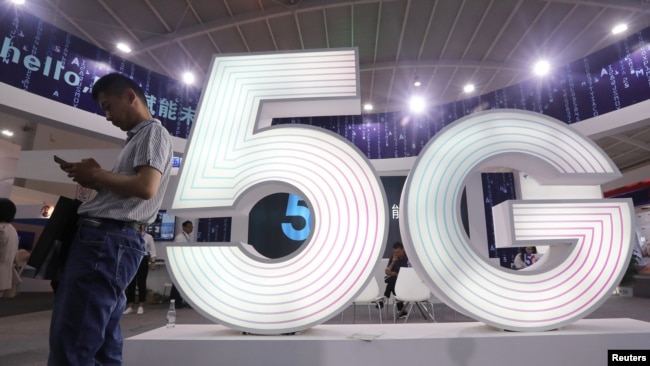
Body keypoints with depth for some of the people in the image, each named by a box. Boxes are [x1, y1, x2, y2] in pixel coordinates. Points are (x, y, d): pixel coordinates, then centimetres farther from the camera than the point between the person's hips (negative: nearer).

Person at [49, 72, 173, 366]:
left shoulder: (153, 132, -4)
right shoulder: (137, 139, 26)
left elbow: (145, 187, -20)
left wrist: (96, 174, -7)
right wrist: (94, 179, 10)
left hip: (109, 240, -10)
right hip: (100, 238, 10)